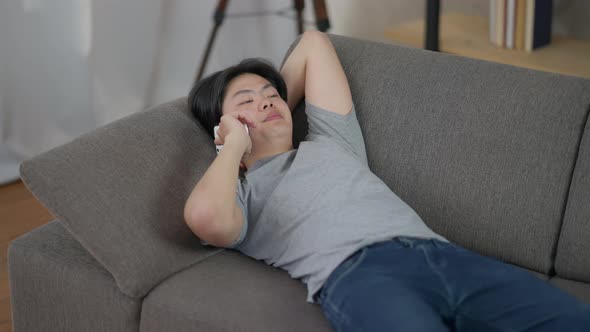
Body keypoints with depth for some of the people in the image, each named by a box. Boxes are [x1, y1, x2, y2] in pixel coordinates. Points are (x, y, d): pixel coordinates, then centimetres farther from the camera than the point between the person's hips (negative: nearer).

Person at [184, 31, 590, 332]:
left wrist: (278, 101, 51)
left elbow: (314, 43, 46)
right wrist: (235, 144, 11)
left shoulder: (329, 142, 37)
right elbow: (206, 217, -6)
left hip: (442, 254, 5)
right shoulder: (241, 192, 22)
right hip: (357, 273, -5)